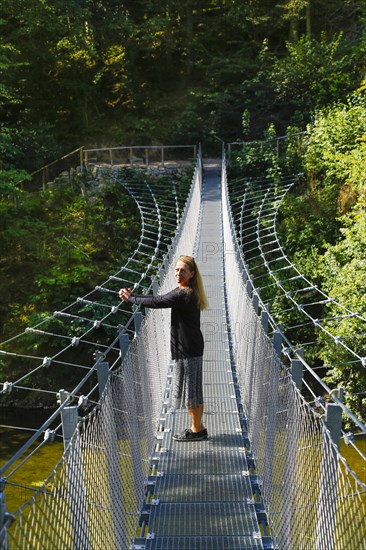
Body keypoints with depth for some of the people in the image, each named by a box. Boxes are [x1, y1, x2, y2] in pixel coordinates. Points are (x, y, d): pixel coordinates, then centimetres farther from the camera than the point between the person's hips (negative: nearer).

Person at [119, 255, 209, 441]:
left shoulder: (182, 295, -21)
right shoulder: (187, 292, 10)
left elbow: (155, 303, -19)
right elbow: (159, 298, 11)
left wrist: (130, 298, -7)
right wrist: (133, 295, 4)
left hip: (187, 349, -10)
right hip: (192, 348, 10)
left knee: (189, 389, 3)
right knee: (192, 389, 18)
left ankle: (197, 430, 16)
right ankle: (198, 427, 29)